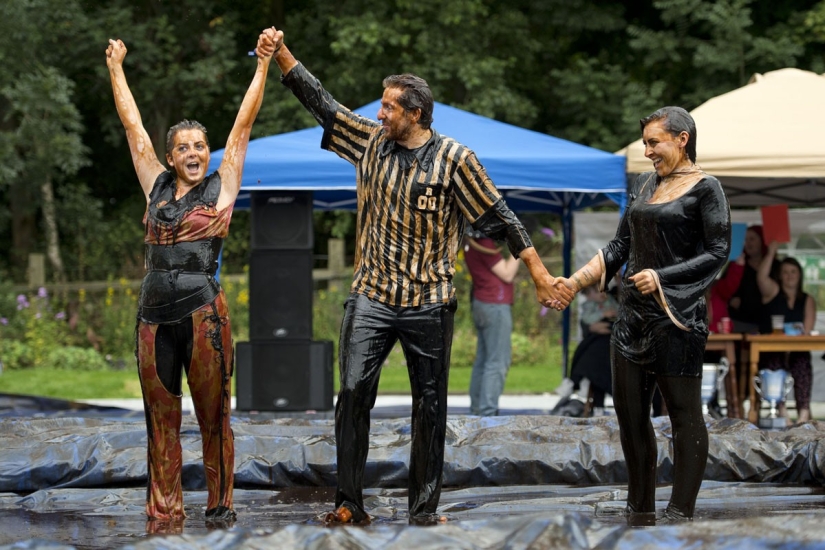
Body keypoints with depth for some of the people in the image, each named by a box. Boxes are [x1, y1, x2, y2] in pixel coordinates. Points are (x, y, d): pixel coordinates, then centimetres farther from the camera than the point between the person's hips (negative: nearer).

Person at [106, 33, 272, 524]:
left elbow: (244, 123, 4)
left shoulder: (220, 187, 4)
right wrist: (116, 69, 26)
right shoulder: (157, 187, 12)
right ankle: (165, 512, 12)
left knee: (214, 417, 2)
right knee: (161, 420, 7)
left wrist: (264, 65, 4)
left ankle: (221, 504, 10)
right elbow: (132, 124, 20)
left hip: (203, 312, -3)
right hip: (155, 314, 3)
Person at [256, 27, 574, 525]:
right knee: (354, 392, -10)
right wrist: (282, 54, 6)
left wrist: (541, 276, -5)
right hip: (372, 297, 3)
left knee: (430, 406, 4)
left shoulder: (453, 159, -6)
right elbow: (323, 104, 12)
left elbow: (499, 217, -3)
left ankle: (425, 509, 12)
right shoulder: (371, 142, 6)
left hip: (429, 302, -3)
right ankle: (349, 503, -6)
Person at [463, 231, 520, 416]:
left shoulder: (472, 241, 10)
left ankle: (477, 409, 19)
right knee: (497, 362, -7)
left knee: (483, 360, 14)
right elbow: (507, 274, -14)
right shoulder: (485, 244, -18)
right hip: (495, 306, -10)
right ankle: (487, 412, -9)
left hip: (481, 304, 10)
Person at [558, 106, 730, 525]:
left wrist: (662, 276, -16)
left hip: (677, 314, -7)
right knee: (629, 411, 8)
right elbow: (619, 247, 18)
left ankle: (680, 514, 1)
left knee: (683, 412, -3)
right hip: (633, 313, 7)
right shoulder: (643, 186, 16)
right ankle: (640, 513, 17)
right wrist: (574, 282, 8)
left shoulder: (704, 188, -4)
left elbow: (718, 252, -9)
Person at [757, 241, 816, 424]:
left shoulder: (807, 300, 15)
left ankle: (804, 409, -38)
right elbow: (761, 276, -11)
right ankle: (780, 407, -35)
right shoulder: (772, 291, 11)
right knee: (775, 361, -34)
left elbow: (806, 330, 3)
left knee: (802, 362, -32)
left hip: (797, 348, 1)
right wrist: (771, 253, -15)